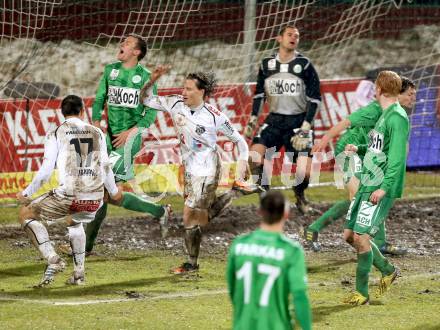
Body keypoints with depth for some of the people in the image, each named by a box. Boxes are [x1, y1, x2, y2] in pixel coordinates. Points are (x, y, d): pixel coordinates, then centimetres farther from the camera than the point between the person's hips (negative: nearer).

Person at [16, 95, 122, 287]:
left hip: (68, 195, -5)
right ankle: (78, 273, 31)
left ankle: (53, 260, -2)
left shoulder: (56, 134, 4)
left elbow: (45, 171, 0)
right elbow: (105, 167, 21)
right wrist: (113, 191, 39)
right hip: (95, 198, 5)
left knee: (26, 214, 14)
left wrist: (27, 193, 13)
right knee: (74, 221, 37)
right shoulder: (97, 133, 15)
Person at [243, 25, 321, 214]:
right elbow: (259, 94, 16)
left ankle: (300, 196, 20)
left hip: (298, 121, -2)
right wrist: (253, 120, 8)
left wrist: (305, 128, -11)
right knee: (254, 158, -20)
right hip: (274, 120, 2)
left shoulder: (304, 65, -4)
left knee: (305, 172, -12)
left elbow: (314, 99, -4)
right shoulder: (267, 65, 5)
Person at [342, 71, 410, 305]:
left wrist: (384, 188, -27)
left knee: (361, 237, -11)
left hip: (380, 190, -10)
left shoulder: (397, 117, -14)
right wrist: (359, 149, 16)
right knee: (349, 235, 10)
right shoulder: (384, 115, 17)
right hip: (366, 185, 10)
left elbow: (397, 156, -21)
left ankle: (362, 292, 0)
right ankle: (388, 270, 26)